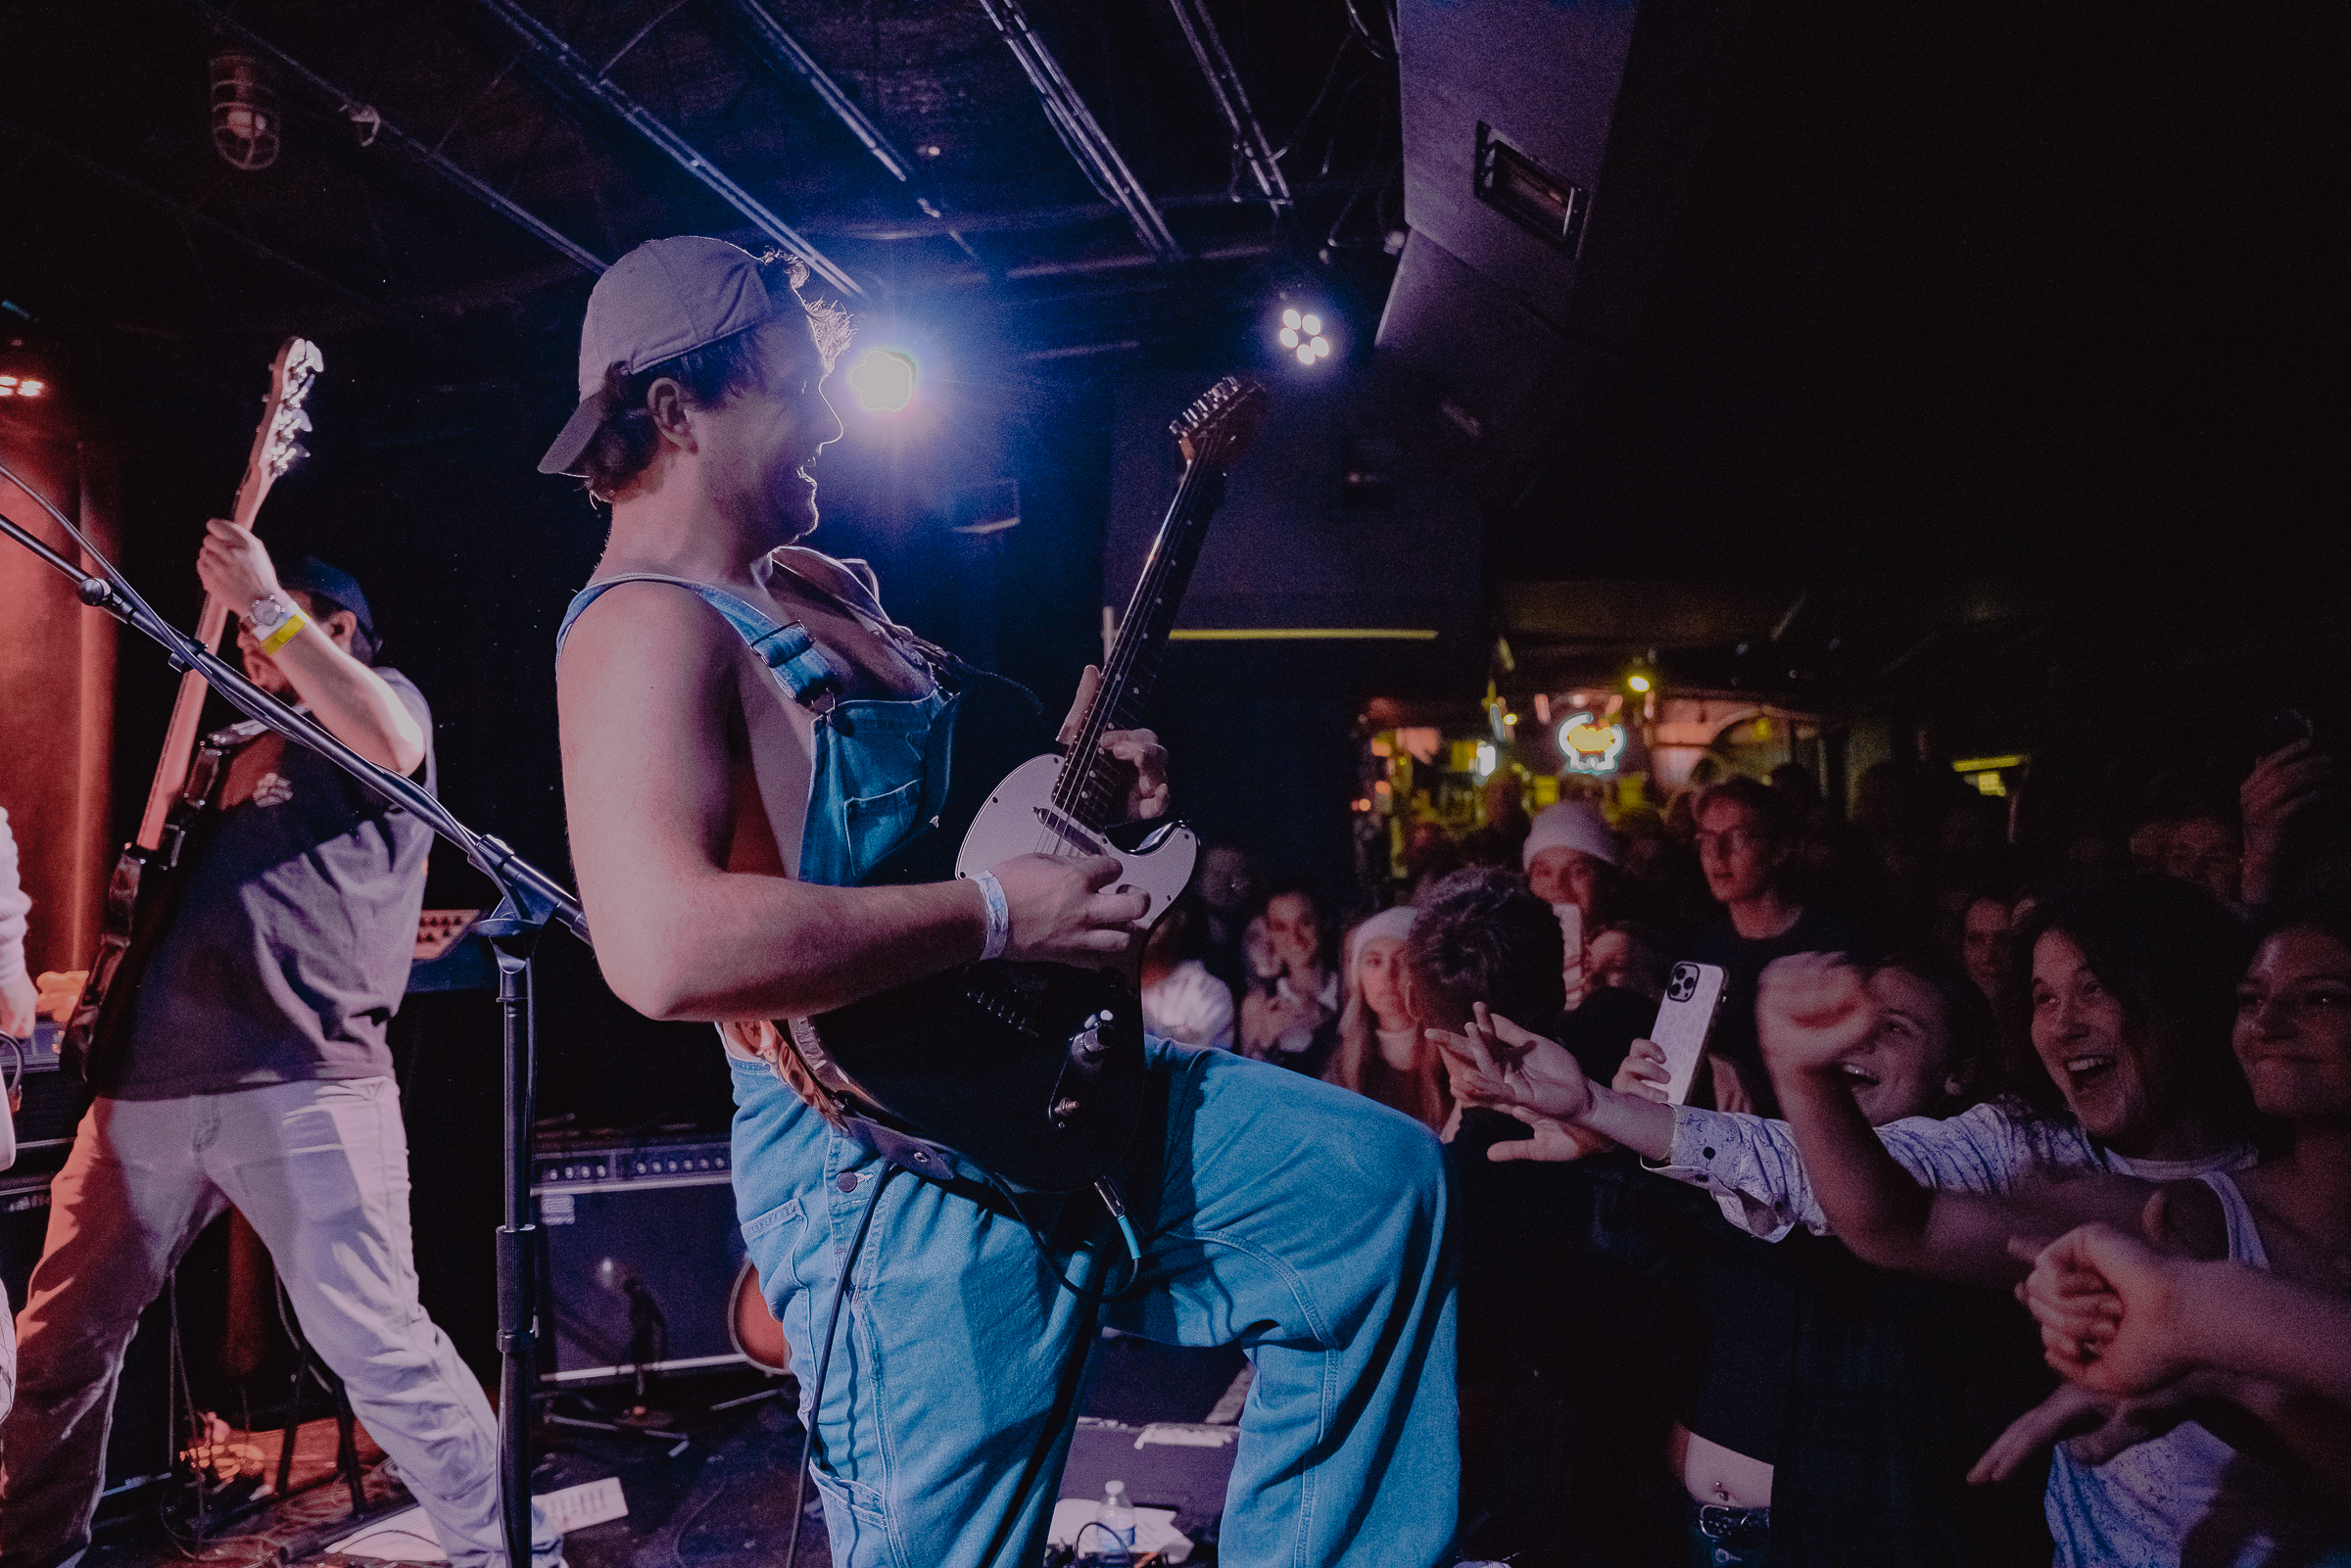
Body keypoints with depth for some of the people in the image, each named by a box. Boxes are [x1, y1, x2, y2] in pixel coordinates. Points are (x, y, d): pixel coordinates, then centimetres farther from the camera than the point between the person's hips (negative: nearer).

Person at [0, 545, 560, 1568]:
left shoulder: (387, 694, 7)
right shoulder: (232, 747, 28)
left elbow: (390, 746, -19)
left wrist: (269, 604, -16)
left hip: (302, 1085, -8)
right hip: (144, 1084, 8)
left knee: (376, 1347, -11)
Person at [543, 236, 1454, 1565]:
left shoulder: (817, 584, 14)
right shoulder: (646, 625, -17)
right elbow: (665, 948, -34)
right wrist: (998, 914, -25)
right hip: (906, 1169, -9)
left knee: (1387, 1180, 11)